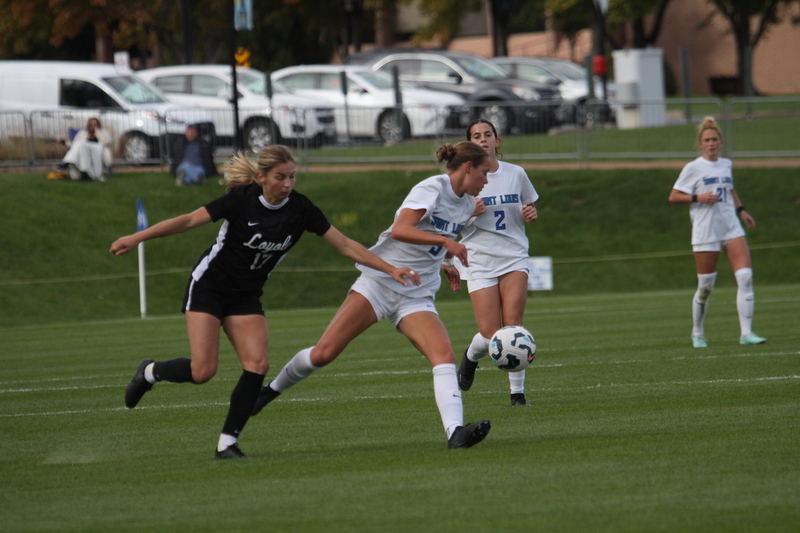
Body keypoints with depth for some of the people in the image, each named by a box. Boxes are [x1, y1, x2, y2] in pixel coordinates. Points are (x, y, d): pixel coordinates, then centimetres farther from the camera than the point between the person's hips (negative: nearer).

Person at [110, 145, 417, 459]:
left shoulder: (300, 209, -11)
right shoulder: (242, 199, -21)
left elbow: (345, 246, -6)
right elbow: (189, 221, -17)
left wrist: (390, 269, -12)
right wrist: (137, 238, -21)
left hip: (246, 297, 4)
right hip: (208, 287, -4)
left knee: (257, 364, -15)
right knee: (203, 370, -14)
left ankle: (227, 444, -6)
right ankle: (150, 372, 17)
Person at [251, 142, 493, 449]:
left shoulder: (466, 204, 12)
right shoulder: (432, 189, -11)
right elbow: (399, 229, -28)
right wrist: (446, 241, -32)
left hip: (417, 297, 6)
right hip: (379, 282, -6)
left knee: (444, 355, -21)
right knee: (323, 354, -7)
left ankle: (455, 432, -34)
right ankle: (272, 389, 18)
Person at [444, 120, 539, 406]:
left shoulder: (515, 174, 5)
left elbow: (529, 209, 20)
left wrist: (530, 214, -2)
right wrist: (447, 261, -5)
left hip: (514, 258, 2)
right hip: (479, 261, -2)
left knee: (513, 325, -15)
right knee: (491, 336, -8)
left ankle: (517, 392, -6)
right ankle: (470, 357, 28)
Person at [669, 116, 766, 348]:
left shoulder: (726, 164, 12)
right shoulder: (693, 168, -3)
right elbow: (673, 197, -3)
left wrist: (741, 210, 18)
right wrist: (698, 198, -16)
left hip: (731, 228, 4)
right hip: (705, 231, -4)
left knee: (745, 277, -11)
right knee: (706, 286, 2)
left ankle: (746, 332, -11)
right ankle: (697, 333, 23)